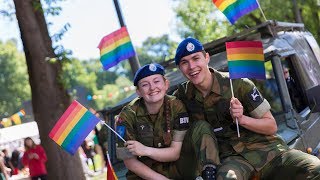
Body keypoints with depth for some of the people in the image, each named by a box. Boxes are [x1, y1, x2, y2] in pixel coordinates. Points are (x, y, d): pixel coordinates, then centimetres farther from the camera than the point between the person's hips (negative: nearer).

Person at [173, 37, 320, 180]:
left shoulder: (239, 84, -3)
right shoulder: (182, 95, 4)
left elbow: (271, 127, 2)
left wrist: (242, 119, -17)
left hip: (267, 149, 0)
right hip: (231, 158, 0)